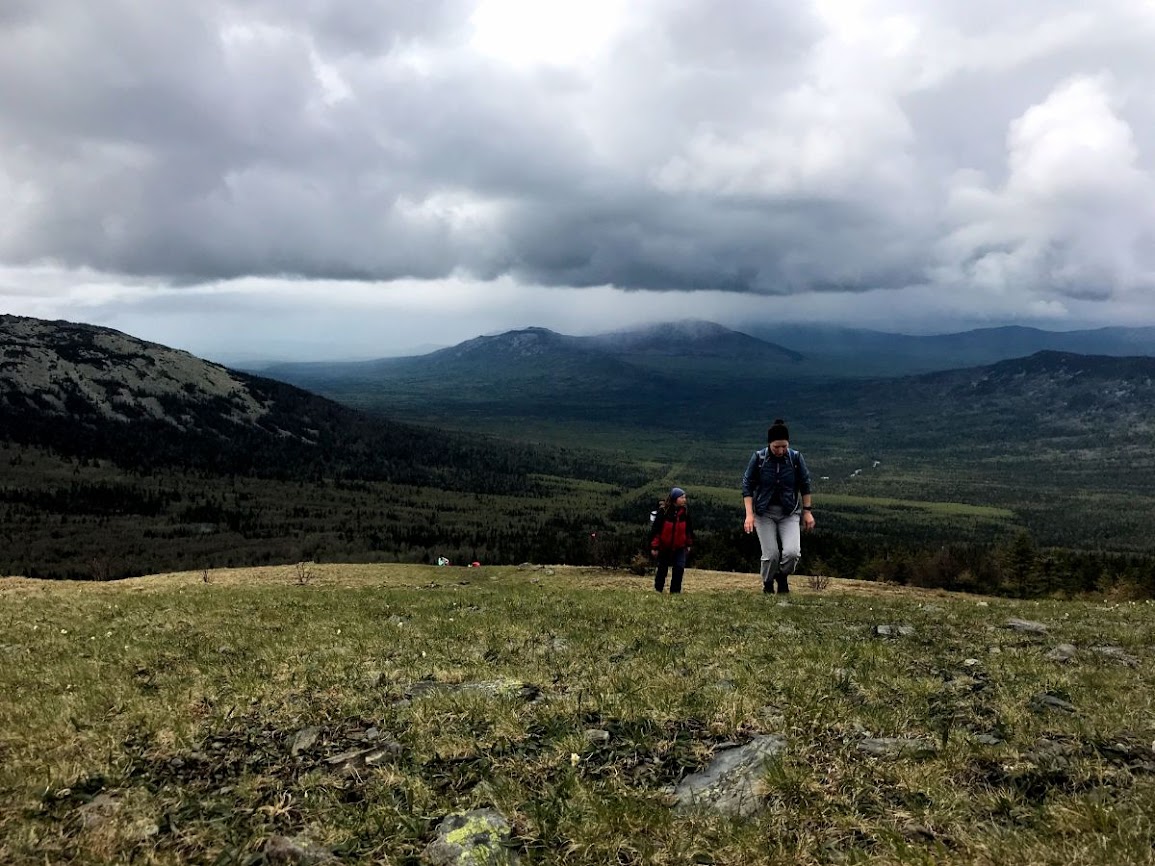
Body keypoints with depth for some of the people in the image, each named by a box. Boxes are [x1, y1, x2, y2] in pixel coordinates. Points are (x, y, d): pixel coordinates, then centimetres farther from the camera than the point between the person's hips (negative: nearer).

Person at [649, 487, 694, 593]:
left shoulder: (685, 512, -3)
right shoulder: (663, 511, -15)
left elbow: (689, 529, 10)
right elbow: (655, 529, -13)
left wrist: (689, 544, 13)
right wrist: (654, 547, -14)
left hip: (679, 547, 3)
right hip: (664, 547, -3)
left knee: (679, 568, -10)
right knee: (662, 569, 7)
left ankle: (675, 591, 0)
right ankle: (658, 590, 23)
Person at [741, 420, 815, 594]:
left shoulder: (795, 458, -7)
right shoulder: (758, 458, -10)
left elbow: (805, 485, 5)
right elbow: (747, 486, -4)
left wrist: (807, 511, 6)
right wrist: (749, 514, -11)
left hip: (790, 512, 1)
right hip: (764, 512, -1)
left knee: (792, 552, -16)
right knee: (771, 554, -6)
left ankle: (782, 576, 16)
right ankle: (767, 585, 22)